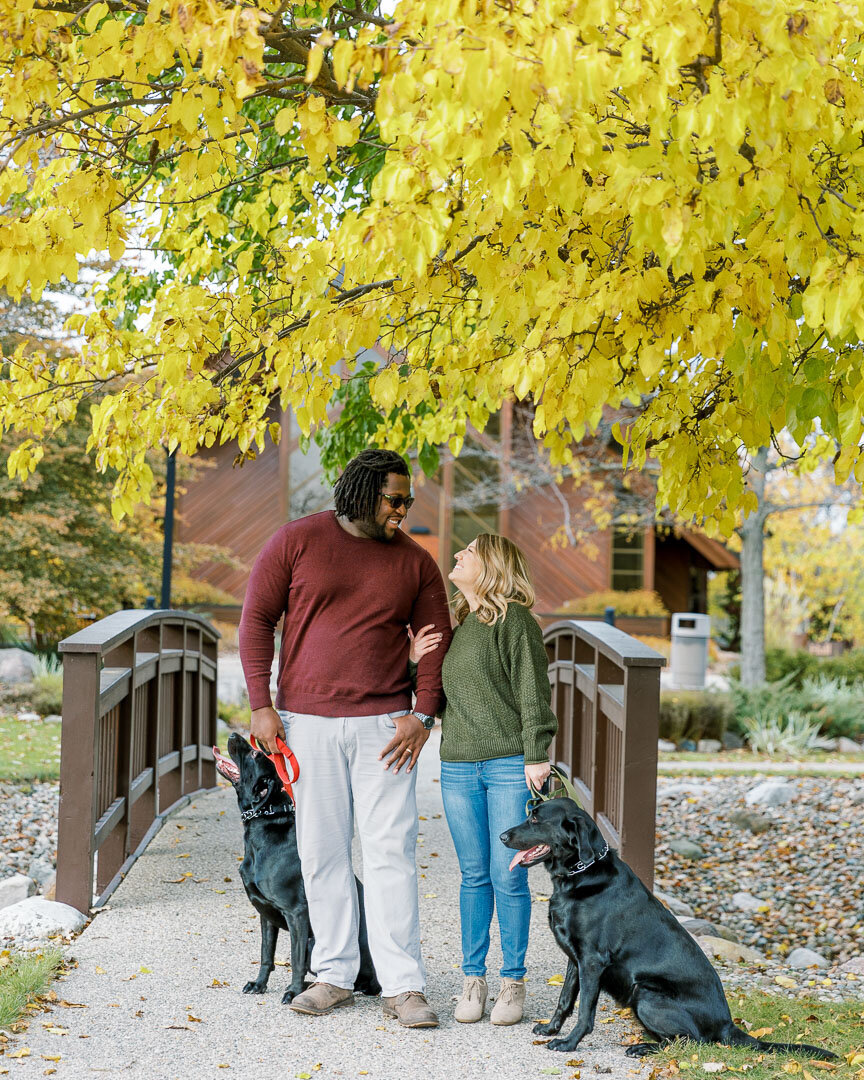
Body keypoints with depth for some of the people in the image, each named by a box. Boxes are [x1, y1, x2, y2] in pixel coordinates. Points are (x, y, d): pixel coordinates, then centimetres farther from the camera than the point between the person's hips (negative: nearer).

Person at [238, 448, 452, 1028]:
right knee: (321, 851, 5)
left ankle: (404, 985, 0)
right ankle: (335, 975, 16)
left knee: (391, 851, -4)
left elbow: (438, 639, 9)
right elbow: (257, 618, 2)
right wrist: (261, 705, -4)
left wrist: (423, 715, -4)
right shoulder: (297, 541, 0)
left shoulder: (415, 562, 6)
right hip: (308, 722, 0)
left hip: (383, 724, 0)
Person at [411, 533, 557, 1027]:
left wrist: (536, 755, -12)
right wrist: (414, 663, 7)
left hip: (511, 766, -5)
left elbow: (532, 690, -7)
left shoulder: (515, 620, -4)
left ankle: (513, 981, 8)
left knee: (509, 878, -2)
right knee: (474, 876, 9)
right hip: (458, 768, 5)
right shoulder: (454, 627, 16)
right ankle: (474, 978, 16)